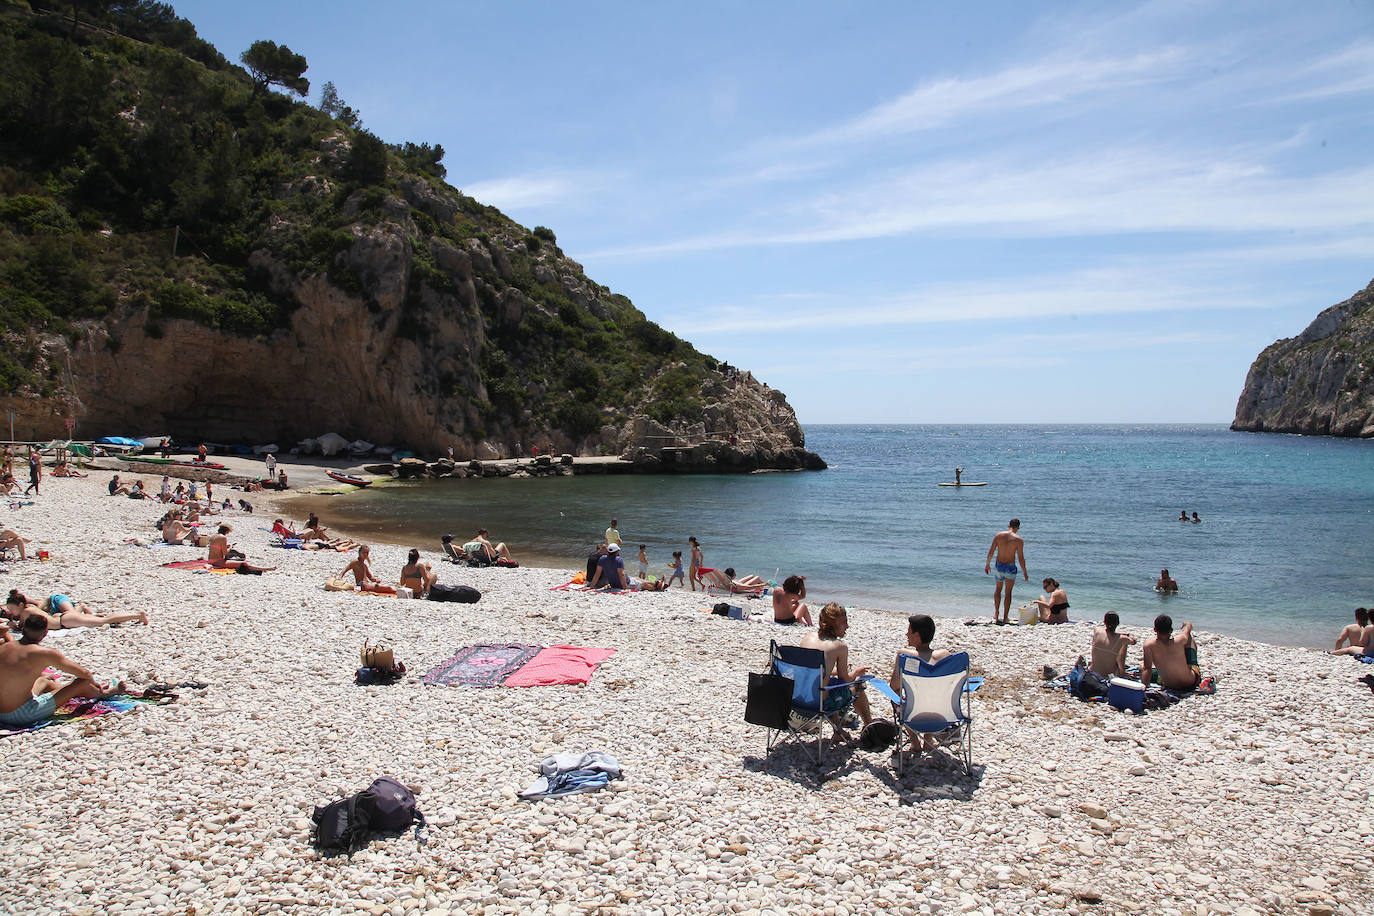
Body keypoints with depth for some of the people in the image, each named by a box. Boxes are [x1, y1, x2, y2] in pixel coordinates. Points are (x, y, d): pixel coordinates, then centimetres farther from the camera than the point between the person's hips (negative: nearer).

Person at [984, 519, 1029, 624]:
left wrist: (987, 564, 13)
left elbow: (991, 552, 0)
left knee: (998, 589, 23)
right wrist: (1025, 573, -1)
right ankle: (1005, 617, 10)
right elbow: (1021, 558, -11)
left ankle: (996, 614, 26)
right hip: (1010, 567, -3)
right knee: (1008, 592, 9)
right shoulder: (1018, 539, -11)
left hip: (999, 565, 3)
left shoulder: (999, 535, -3)